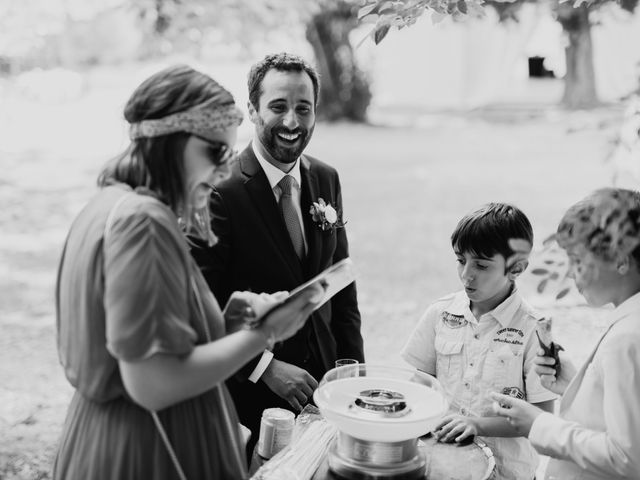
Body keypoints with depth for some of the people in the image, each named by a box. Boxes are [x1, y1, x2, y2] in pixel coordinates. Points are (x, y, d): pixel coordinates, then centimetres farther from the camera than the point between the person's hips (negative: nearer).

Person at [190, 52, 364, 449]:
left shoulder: (326, 179, 3)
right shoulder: (221, 190, -18)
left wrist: (353, 367, 5)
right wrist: (266, 367, -21)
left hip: (321, 379, 6)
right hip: (251, 391, -5)